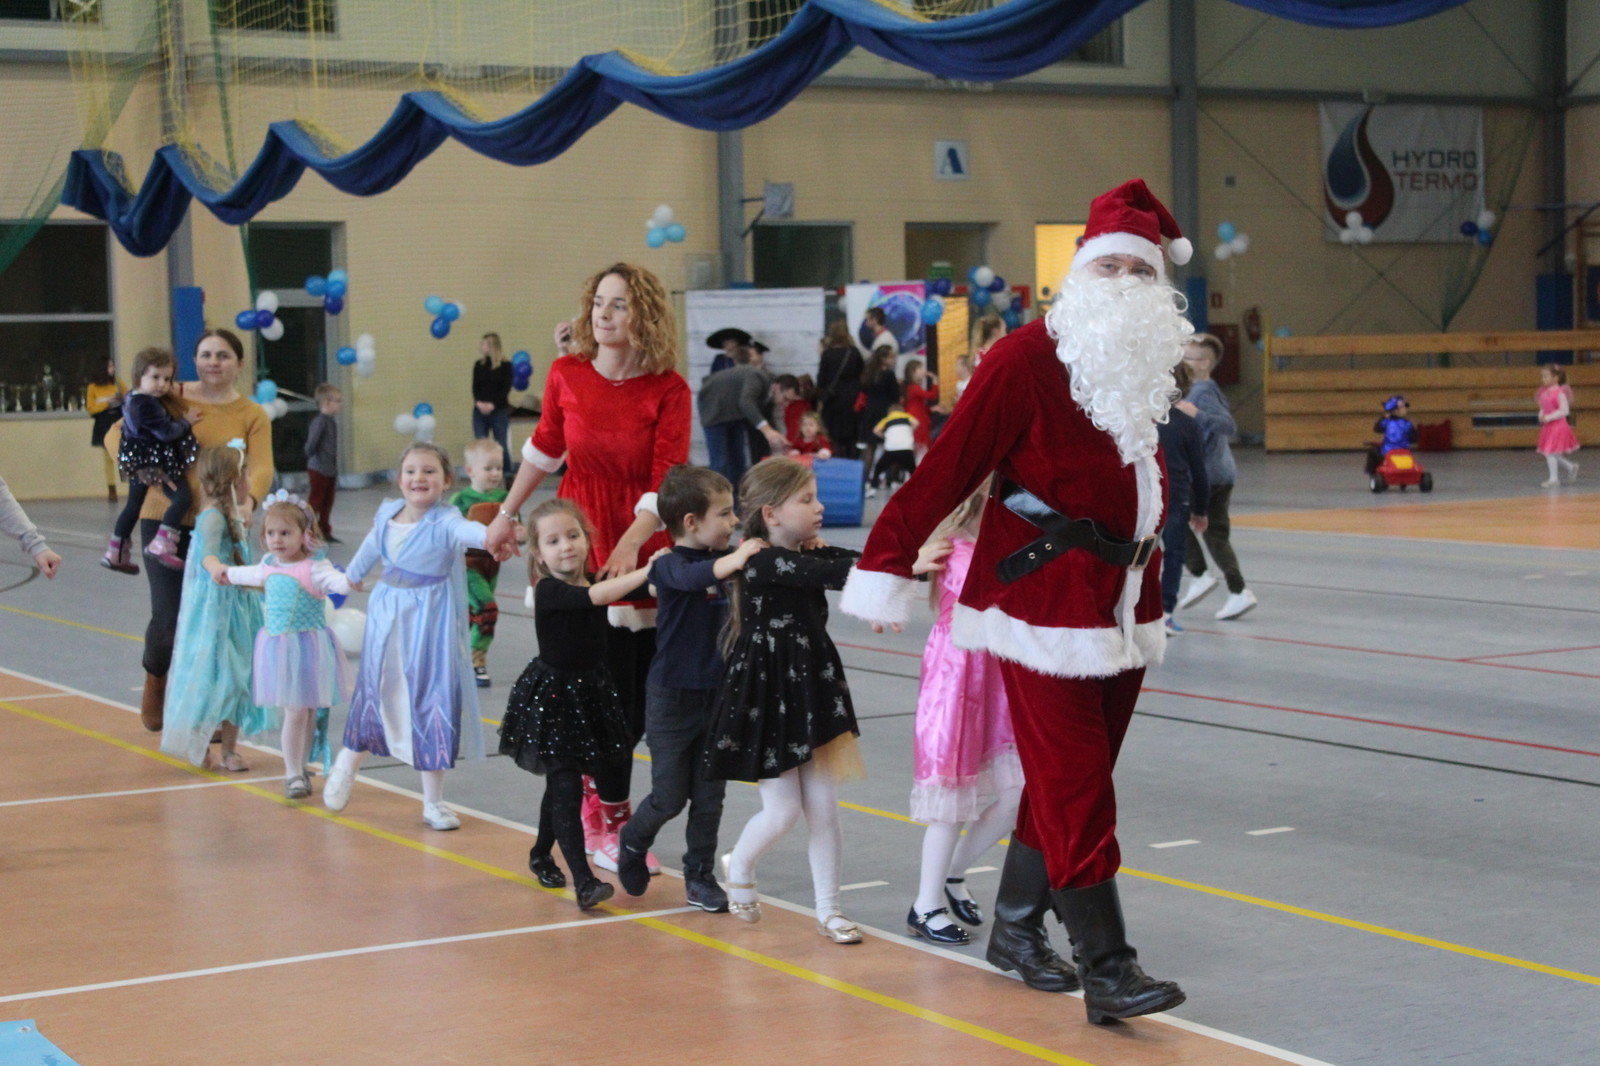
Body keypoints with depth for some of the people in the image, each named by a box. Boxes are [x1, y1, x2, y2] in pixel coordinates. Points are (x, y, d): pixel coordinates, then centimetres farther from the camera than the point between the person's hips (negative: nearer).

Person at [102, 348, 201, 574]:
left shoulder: (133, 399, 7)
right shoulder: (146, 405, -24)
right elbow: (167, 432, -25)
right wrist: (186, 421, -8)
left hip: (139, 465, 11)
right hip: (155, 462, -11)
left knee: (133, 506, 22)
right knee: (182, 496, -19)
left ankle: (115, 553, 33)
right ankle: (161, 545, -27)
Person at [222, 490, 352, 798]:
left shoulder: (314, 568, -13)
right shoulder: (268, 565, 7)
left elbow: (334, 580, -31)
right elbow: (252, 575, 31)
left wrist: (348, 582, -55)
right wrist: (228, 575, 50)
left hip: (307, 648, -4)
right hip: (276, 646, 4)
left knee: (305, 712, 3)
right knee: (291, 712, 2)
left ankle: (299, 769, 18)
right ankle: (293, 773, 7)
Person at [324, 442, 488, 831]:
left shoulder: (444, 523, -19)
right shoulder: (388, 515, -2)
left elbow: (466, 532, -43)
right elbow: (372, 547, 20)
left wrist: (491, 535, -66)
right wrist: (352, 575, 37)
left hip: (429, 623, -4)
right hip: (387, 616, 4)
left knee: (432, 702, -1)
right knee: (373, 694, 16)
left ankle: (433, 802, 12)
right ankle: (347, 765, 43)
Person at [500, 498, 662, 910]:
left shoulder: (594, 581, 4)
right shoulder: (549, 591, -20)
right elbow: (596, 597, -36)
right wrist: (647, 571, -42)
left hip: (593, 693, 8)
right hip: (552, 697, -8)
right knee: (566, 786, -11)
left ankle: (541, 853, 37)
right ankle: (583, 879, -13)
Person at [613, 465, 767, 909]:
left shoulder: (726, 558, 1)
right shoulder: (669, 565, -16)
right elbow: (691, 577, -38)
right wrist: (733, 561, -54)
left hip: (718, 694, 5)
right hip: (673, 698, -5)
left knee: (709, 796, 8)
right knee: (670, 796, 4)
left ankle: (700, 876, 21)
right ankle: (633, 842, 32)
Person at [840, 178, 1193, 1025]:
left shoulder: (1147, 366, 10)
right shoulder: (1027, 358, -12)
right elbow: (950, 466, -14)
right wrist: (887, 566, -15)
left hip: (1122, 605, 7)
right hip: (1045, 599, -7)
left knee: (1062, 780, 14)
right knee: (1076, 788, -7)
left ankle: (1015, 929, 29)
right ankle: (1107, 971, -5)